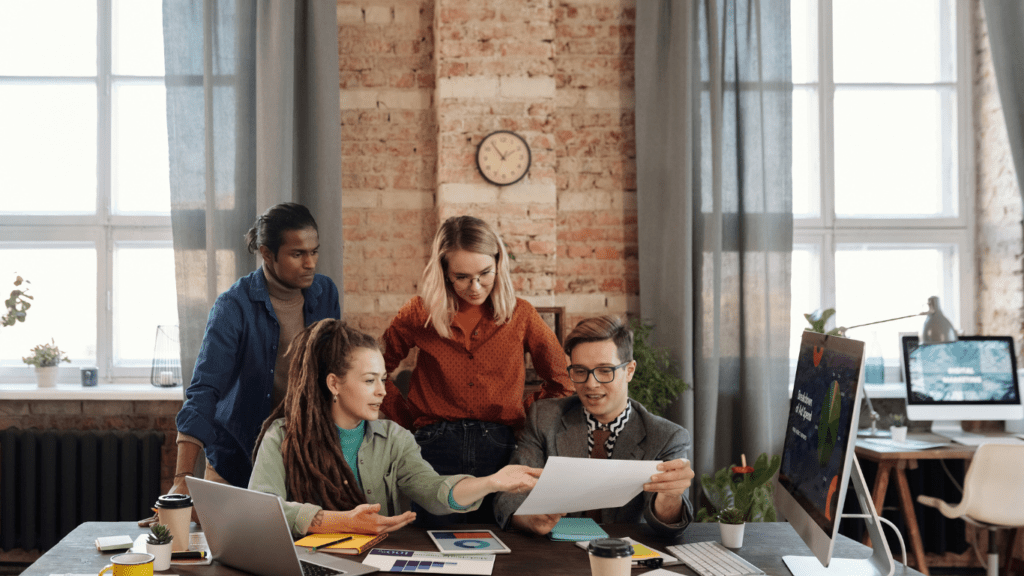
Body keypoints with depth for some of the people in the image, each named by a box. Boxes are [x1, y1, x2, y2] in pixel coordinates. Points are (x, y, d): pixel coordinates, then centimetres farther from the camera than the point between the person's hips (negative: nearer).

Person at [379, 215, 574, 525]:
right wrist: (410, 418, 7)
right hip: (437, 450, 0)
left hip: (500, 450, 1)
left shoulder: (520, 315, 6)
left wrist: (524, 417, 5)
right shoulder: (420, 314, 5)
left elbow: (562, 381, 14)